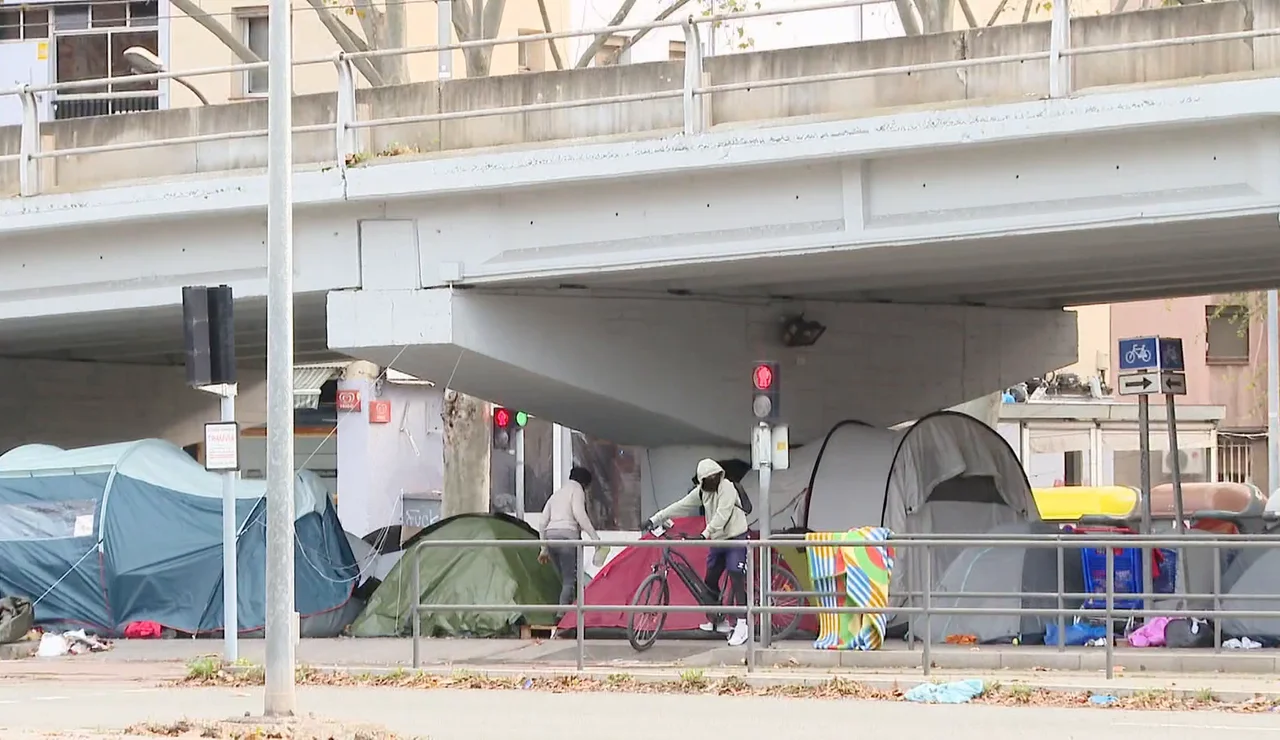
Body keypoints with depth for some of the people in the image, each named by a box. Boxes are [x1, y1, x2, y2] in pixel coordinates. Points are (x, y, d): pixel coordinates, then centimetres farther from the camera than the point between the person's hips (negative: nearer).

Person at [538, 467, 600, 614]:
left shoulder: (556, 494, 27)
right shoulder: (577, 490, 5)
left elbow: (543, 523, 24)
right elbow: (579, 514, -11)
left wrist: (544, 549, 27)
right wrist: (595, 537, -11)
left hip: (550, 536, 7)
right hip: (567, 535, -7)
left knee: (567, 579, 12)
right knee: (570, 581, -10)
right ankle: (562, 615, -23)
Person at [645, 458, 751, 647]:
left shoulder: (727, 488, -17)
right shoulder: (701, 492, 4)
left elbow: (721, 515, -28)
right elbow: (680, 507, 4)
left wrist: (705, 534, -37)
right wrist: (655, 519, 0)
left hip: (736, 539, -8)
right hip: (718, 541, 8)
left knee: (737, 581, -14)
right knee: (710, 581, 9)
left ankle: (742, 626, -17)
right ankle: (719, 622, 23)